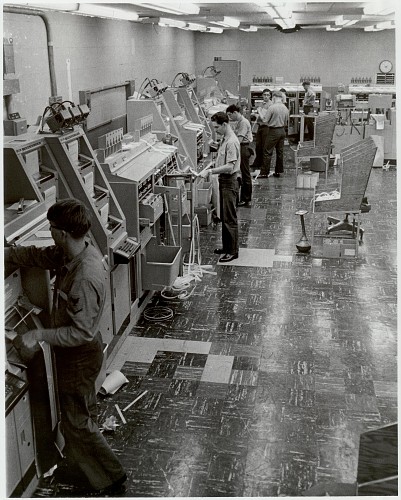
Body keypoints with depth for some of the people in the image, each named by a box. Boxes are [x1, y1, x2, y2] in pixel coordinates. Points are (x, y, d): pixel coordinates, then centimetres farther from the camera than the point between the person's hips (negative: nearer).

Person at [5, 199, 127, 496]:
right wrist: (7, 253, 4)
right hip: (74, 352, 9)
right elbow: (39, 256, 7)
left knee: (78, 422, 10)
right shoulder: (80, 252, -7)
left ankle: (110, 478, 28)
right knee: (74, 415, 27)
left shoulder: (85, 278, -35)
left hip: (79, 356, -9)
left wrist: (39, 335, -27)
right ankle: (77, 461, 49)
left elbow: (81, 332, -31)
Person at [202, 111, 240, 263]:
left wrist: (211, 171, -26)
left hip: (230, 182, -10)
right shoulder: (225, 139, 11)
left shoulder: (231, 142, -20)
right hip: (224, 181, 10)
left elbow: (229, 166, -26)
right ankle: (226, 247, 27)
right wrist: (211, 167, 11)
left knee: (229, 218, -4)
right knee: (224, 217, 17)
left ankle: (233, 251, 3)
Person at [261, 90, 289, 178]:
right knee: (280, 152, 11)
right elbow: (286, 122, 12)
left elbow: (266, 120, -12)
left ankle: (265, 171, -3)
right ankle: (278, 171, 16)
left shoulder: (272, 107, -14)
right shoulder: (285, 108, 6)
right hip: (282, 131, 7)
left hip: (273, 131, -7)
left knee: (267, 152, -2)